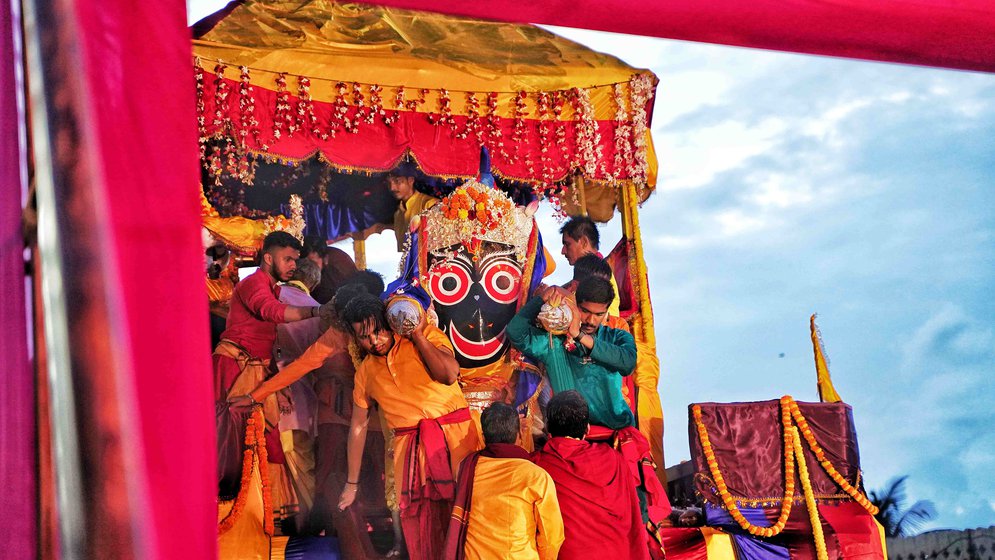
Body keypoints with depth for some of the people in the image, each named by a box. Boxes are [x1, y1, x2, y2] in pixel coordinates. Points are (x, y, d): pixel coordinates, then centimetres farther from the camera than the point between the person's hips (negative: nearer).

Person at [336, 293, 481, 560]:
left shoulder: (427, 335, 2)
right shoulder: (366, 371, 15)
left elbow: (449, 374, -15)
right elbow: (358, 425, 20)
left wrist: (417, 335, -9)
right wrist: (351, 483, 22)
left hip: (455, 435, -3)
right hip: (411, 448, 4)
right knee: (418, 524, 0)